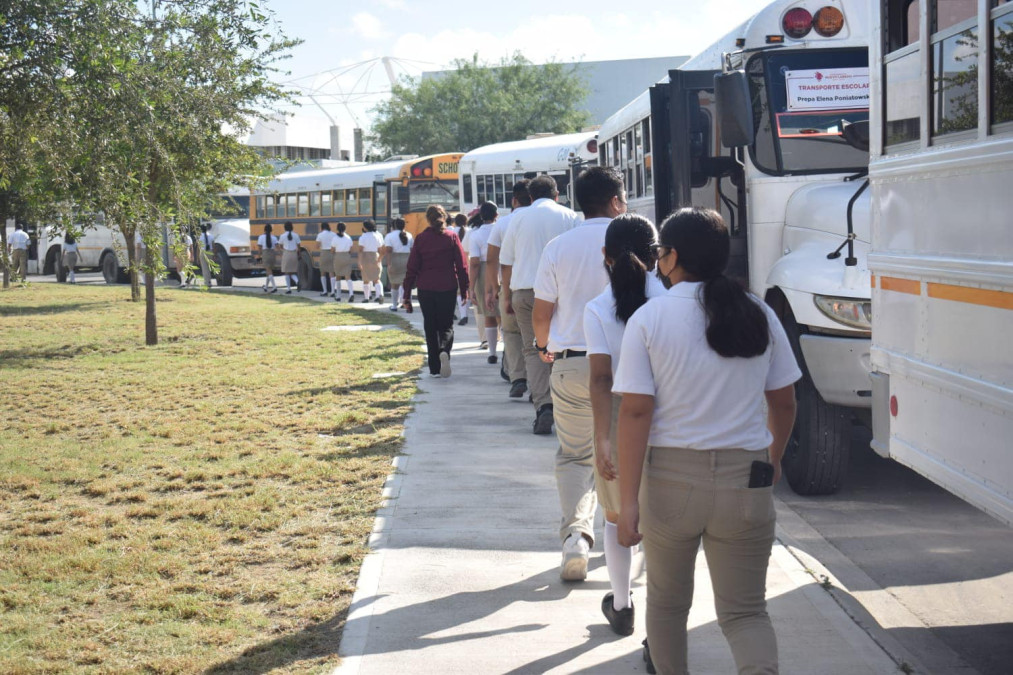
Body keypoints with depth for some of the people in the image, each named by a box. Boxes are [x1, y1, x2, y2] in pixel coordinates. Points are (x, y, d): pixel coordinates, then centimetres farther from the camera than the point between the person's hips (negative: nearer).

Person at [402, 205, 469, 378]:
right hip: (448, 288, 0)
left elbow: (412, 268, 0)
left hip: (425, 290, 1)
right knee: (446, 325, 9)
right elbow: (462, 266, -1)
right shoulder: (452, 237, 0)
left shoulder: (421, 238, 1)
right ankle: (444, 350, -22)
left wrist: (407, 295, 4)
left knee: (431, 328, 10)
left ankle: (435, 368, 10)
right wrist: (464, 290, 6)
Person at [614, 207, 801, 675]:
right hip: (746, 479, 2)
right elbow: (784, 403, 10)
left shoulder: (648, 319, -7)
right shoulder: (758, 315, 3)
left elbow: (635, 412, -13)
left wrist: (628, 503, -12)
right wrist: (774, 459, 28)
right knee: (744, 611, 7)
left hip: (671, 477, -2)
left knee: (666, 602, 20)